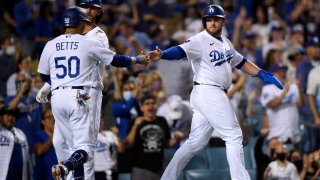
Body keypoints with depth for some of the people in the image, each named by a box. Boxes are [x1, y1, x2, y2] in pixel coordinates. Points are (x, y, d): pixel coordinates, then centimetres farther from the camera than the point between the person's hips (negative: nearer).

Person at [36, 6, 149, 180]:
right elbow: (116, 60, 10)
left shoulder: (50, 45, 8)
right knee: (85, 147, -6)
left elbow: (45, 77, 16)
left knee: (73, 144, 15)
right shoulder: (88, 44, 1)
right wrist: (138, 60, 27)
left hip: (57, 98, 4)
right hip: (78, 98, -4)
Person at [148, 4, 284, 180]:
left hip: (215, 95, 9)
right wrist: (162, 55, -47)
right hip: (207, 92, -9)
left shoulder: (225, 42, 15)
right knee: (233, 136, -6)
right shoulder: (199, 40, -11)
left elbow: (240, 61, 26)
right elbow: (180, 51, -28)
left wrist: (263, 74, 20)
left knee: (195, 142, 9)